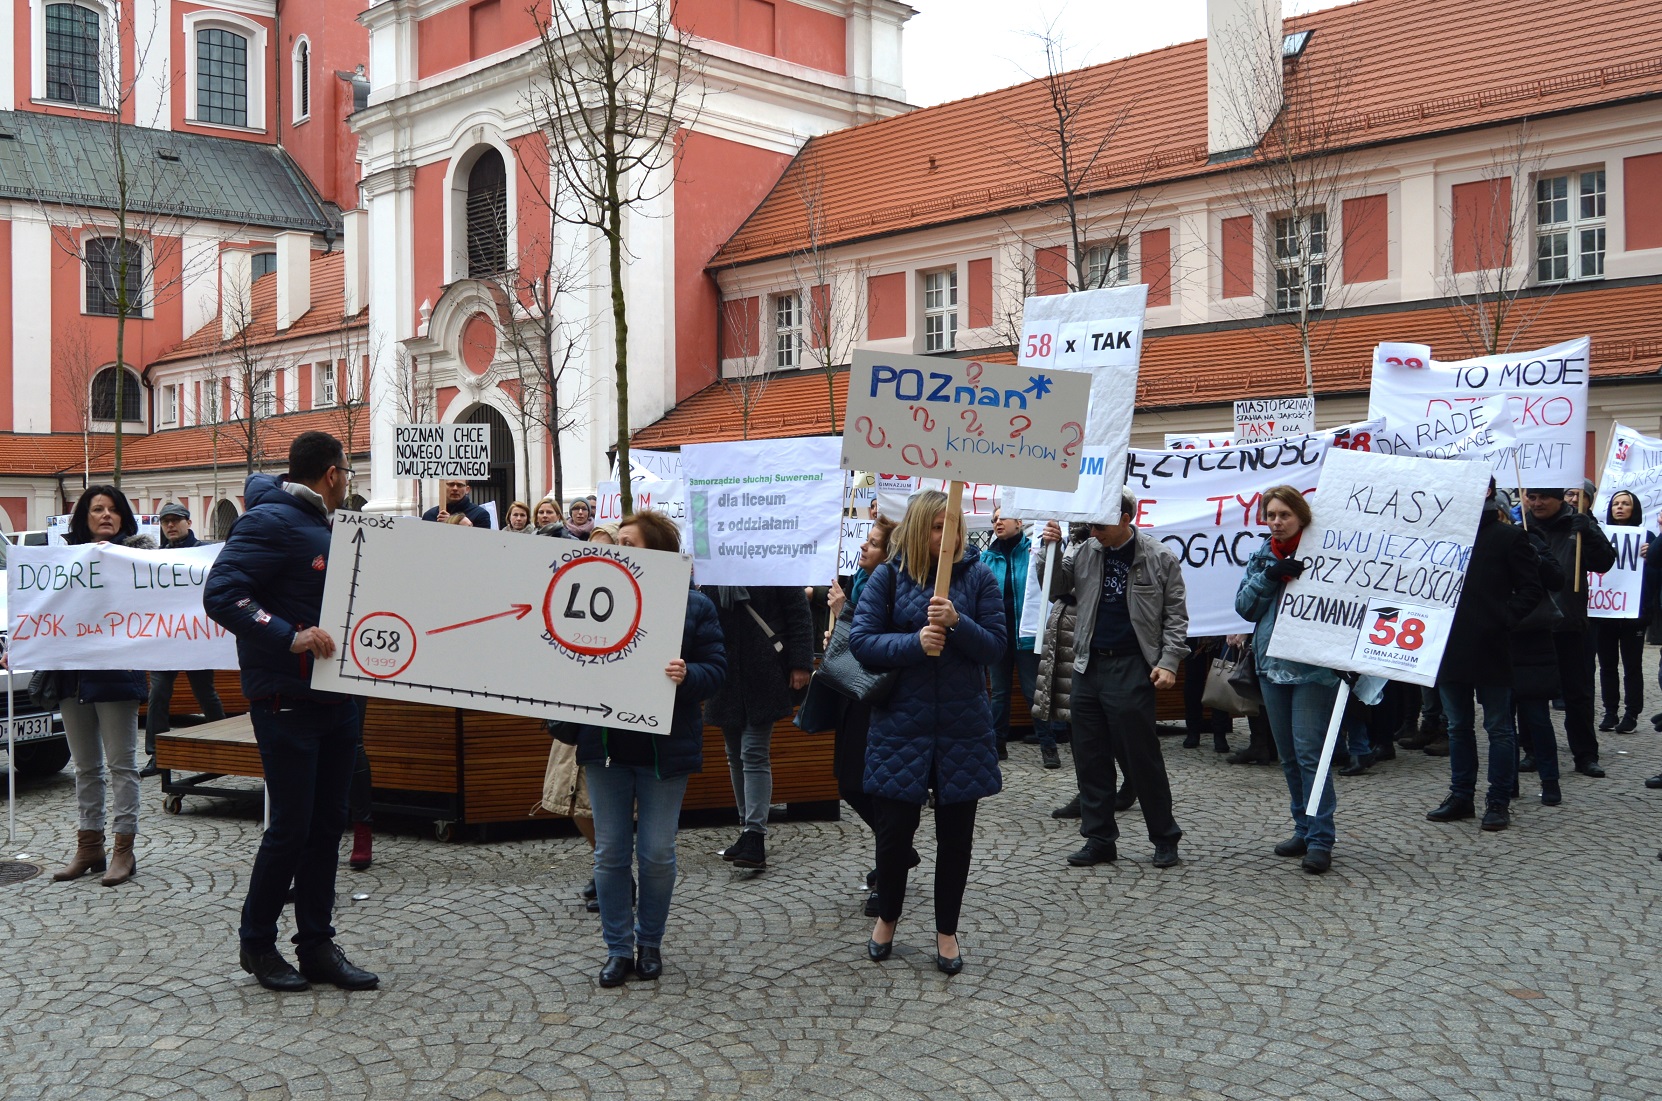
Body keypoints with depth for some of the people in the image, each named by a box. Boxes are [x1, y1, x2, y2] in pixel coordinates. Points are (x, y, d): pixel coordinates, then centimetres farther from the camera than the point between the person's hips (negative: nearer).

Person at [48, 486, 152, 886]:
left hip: (115, 671, -5)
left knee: (121, 763, 0)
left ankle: (123, 849, 6)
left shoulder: (137, 550, 1)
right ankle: (88, 845, 21)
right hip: (72, 673, 5)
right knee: (85, 765, 13)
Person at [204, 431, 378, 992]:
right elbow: (221, 593, -22)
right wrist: (289, 637, -28)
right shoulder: (271, 521, -12)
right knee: (291, 827, -1)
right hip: (287, 701, -9)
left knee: (327, 824, 10)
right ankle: (257, 943, 16)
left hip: (336, 697, 9)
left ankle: (317, 944, 19)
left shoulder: (324, 526, 16)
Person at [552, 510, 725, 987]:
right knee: (610, 852, 7)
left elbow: (716, 669, -5)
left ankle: (650, 943, 24)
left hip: (663, 748, -2)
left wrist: (688, 675, -25)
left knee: (656, 853, 5)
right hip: (605, 746, 3)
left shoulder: (694, 605, -3)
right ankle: (618, 948, 19)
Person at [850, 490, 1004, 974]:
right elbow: (861, 641, -9)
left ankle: (946, 931, 27)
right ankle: (887, 917, 32)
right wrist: (915, 643, -23)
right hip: (901, 725, -1)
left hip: (963, 728, 1)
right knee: (895, 827, 6)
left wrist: (956, 623, -22)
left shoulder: (978, 577, 0)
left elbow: (995, 645, -4)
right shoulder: (888, 577, -3)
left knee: (955, 833, 10)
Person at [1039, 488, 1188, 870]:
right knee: (1089, 759, 7)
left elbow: (1175, 616, -1)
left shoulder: (1160, 558, -3)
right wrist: (1049, 549, -3)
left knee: (1142, 759, 0)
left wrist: (1168, 662, -10)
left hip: (1131, 669, -5)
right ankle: (1099, 839, 16)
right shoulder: (1086, 552, 7)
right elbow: (1054, 590, 11)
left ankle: (1165, 838, 15)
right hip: (1088, 666, 5)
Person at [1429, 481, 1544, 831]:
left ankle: (1498, 802, 10)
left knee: (1498, 727, 3)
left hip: (1490, 649, -5)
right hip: (1450, 648, 5)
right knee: (1458, 727, 13)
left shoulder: (1508, 537, -2)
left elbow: (1532, 589, -4)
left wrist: (1504, 619, -16)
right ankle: (1461, 796, 22)